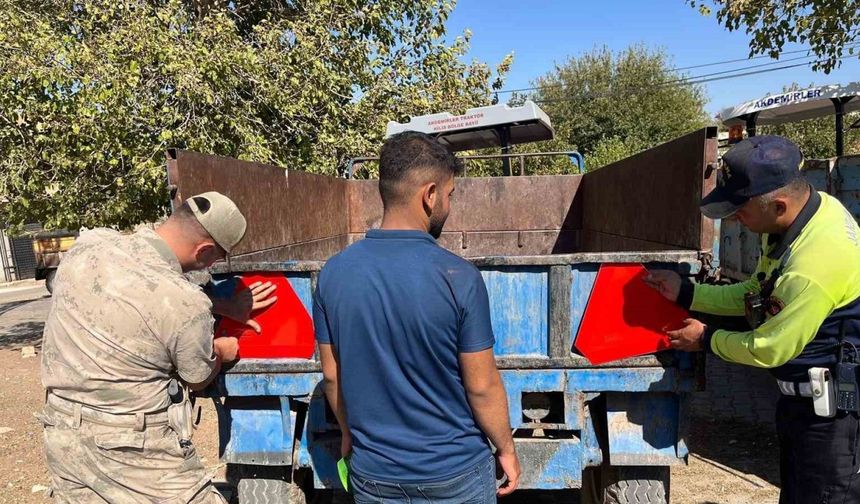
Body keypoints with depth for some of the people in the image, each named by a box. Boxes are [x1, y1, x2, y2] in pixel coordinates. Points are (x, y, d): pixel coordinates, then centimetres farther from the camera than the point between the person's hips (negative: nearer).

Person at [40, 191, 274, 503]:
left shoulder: (90, 243, -7)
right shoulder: (186, 305, -24)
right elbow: (197, 380, -4)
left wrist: (225, 308, 16)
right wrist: (219, 351, 16)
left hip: (62, 435, 7)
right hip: (133, 447, -7)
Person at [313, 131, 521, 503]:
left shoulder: (333, 273, -10)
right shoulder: (459, 278, -22)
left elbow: (332, 375, 0)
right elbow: (482, 387, -15)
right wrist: (506, 448, 1)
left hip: (373, 472, 3)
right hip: (455, 472, -2)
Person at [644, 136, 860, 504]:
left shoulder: (815, 264, -35)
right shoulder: (812, 208, -4)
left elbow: (767, 349, -23)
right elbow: (756, 293, 7)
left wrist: (707, 340, -6)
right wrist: (686, 293, 2)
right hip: (804, 398, 9)